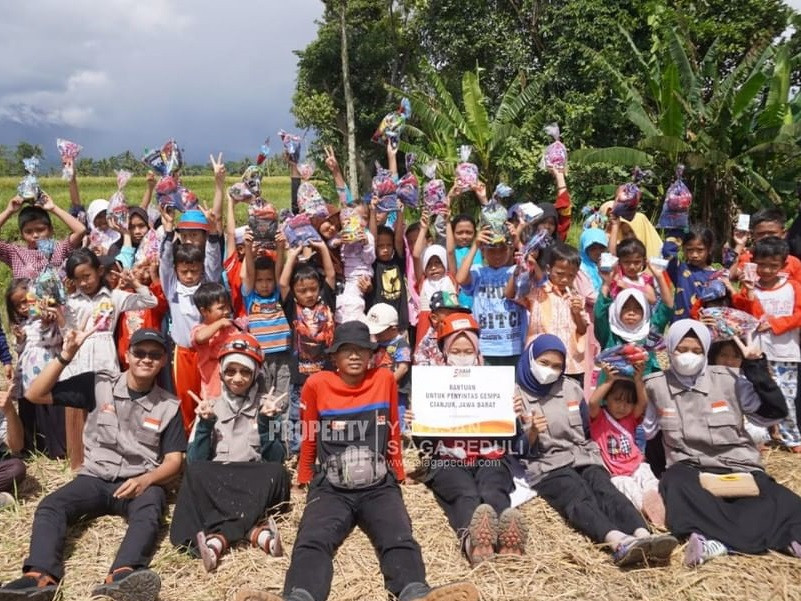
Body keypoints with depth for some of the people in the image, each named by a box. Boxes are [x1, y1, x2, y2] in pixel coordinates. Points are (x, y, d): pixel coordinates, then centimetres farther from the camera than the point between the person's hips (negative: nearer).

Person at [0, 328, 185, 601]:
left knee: (149, 512, -34)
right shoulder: (98, 385, 1)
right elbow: (34, 395, -1)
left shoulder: (168, 406, 1)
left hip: (140, 482, -2)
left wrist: (145, 480, -21)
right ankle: (40, 577, -47)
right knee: (49, 506, -25)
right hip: (94, 478, 2)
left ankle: (121, 577, -59)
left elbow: (174, 461, 0)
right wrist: (65, 356, -13)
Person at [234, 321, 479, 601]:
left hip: (379, 487, 1)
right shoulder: (316, 384, 5)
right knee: (311, 543, -31)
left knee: (400, 541, -29)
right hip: (331, 488, -1)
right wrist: (304, 479, 27)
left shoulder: (385, 379, 8)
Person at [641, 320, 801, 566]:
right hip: (689, 470, -1)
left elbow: (774, 412, 2)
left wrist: (756, 367, -5)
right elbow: (645, 433, 12)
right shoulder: (655, 385, 6)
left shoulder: (727, 379, 6)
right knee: (674, 482, -37)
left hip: (738, 467, 1)